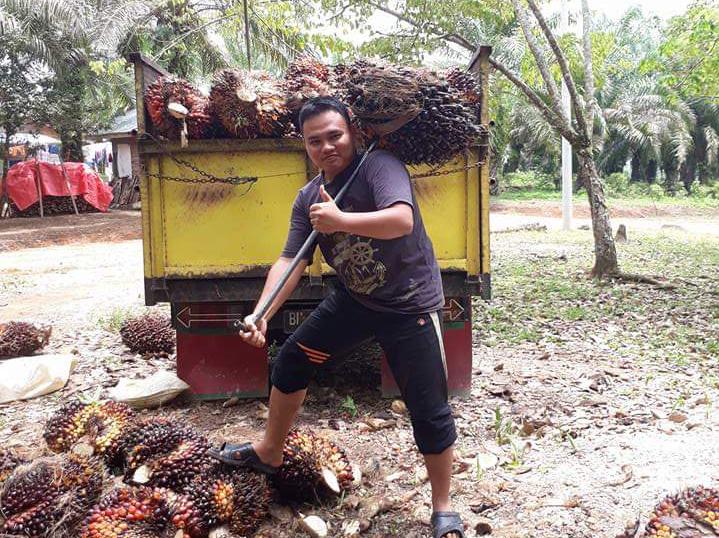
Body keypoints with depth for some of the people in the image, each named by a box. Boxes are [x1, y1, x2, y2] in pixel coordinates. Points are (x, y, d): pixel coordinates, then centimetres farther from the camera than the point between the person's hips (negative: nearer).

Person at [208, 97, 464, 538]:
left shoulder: (379, 165, -16)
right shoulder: (308, 198, 2)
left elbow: (402, 220, -33)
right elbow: (290, 262, -3)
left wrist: (340, 220, -41)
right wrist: (261, 315, -16)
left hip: (410, 305, -6)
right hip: (354, 299, 7)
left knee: (429, 412, -5)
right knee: (292, 359, 11)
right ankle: (270, 452, 34)